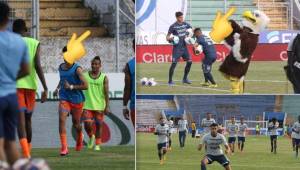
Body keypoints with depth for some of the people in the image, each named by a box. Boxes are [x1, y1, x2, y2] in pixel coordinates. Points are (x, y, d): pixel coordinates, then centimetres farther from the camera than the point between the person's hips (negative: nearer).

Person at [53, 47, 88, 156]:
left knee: (76, 123, 13)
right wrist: (58, 88, 10)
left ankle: (80, 137, 50)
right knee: (62, 119, -20)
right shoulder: (61, 67, 5)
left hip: (76, 99, -3)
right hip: (64, 98, 3)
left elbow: (85, 86, -16)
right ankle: (64, 148, -23)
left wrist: (71, 87, -21)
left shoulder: (77, 69, -12)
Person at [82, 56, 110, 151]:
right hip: (87, 105, 1)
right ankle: (91, 137, 20)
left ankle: (97, 144, 17)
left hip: (99, 106, -1)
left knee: (98, 125, 5)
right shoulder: (85, 76, 2)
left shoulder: (104, 78, -1)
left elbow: (106, 93, -3)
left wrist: (107, 106, -9)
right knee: (87, 124, -10)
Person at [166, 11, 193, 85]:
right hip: (177, 48, -6)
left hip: (184, 46, 6)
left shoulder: (185, 24, 5)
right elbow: (167, 37, -7)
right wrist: (170, 38, -29)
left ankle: (185, 79, 17)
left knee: (189, 61, 2)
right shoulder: (173, 26, -9)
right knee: (174, 63, -12)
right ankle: (170, 81, -3)